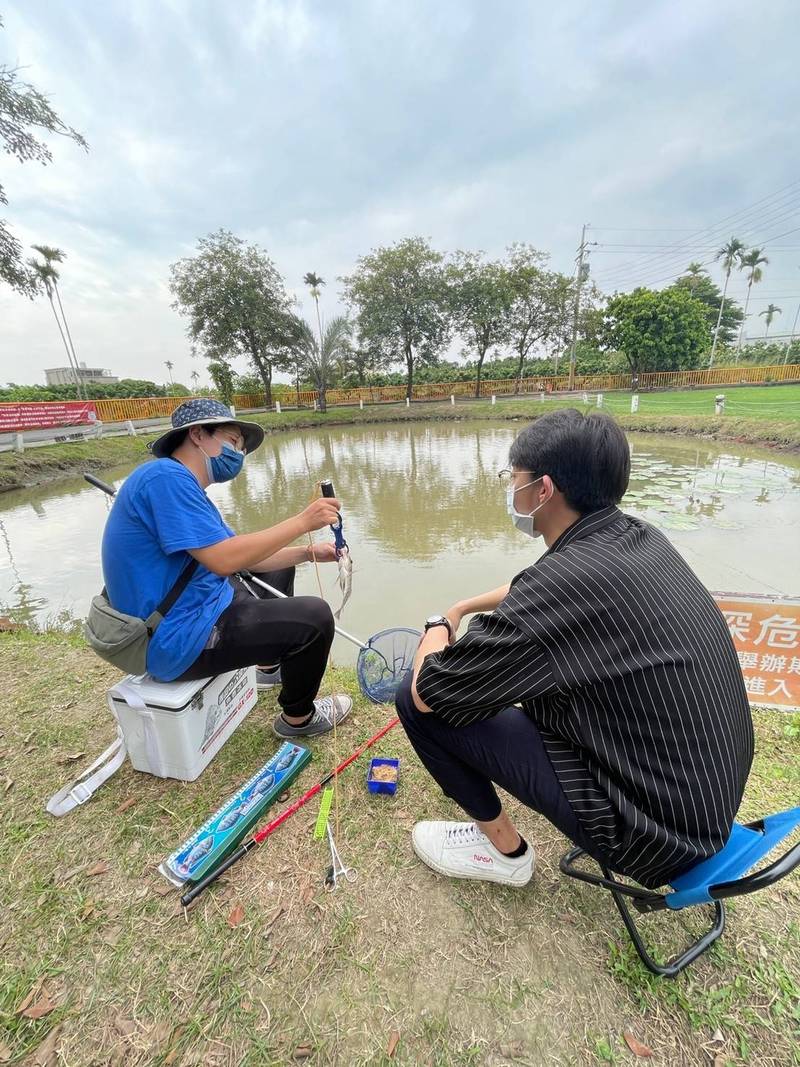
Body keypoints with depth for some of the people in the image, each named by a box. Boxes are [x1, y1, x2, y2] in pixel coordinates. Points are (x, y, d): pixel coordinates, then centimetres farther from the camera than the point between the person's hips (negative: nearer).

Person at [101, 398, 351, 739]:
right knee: (314, 617, -15)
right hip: (178, 642, -11)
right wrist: (302, 522, -24)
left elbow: (245, 556, 12)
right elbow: (224, 560, -30)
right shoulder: (165, 476, -20)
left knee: (277, 571, 24)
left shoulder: (185, 487, 12)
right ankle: (298, 717, 11)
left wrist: (309, 552, 3)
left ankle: (270, 666, 36)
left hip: (195, 609, 11)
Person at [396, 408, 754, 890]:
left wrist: (437, 629, -1)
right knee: (521, 657, 17)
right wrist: (458, 610, 13)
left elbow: (427, 692, -21)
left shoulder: (563, 582, -32)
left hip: (652, 824, -7)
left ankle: (503, 848, 14)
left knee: (420, 699, -8)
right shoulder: (639, 537, -5)